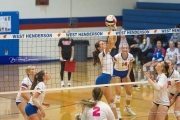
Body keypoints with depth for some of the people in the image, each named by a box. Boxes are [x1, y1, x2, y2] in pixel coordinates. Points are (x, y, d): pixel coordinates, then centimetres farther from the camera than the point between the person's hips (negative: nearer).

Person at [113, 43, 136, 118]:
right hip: (117, 73, -4)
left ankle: (127, 108, 32)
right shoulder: (117, 57, -30)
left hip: (125, 73, 4)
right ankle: (117, 111, -2)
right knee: (118, 92, -12)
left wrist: (128, 75, -1)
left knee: (129, 92, 8)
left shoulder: (130, 56, -17)